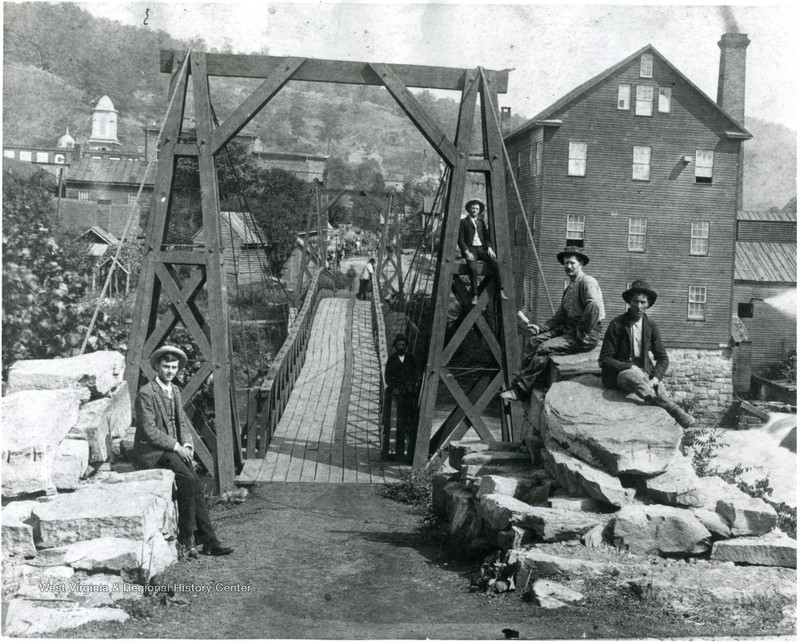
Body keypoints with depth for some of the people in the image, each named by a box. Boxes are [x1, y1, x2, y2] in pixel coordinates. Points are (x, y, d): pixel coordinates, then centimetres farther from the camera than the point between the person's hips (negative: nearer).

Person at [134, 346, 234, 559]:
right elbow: (149, 431, -17)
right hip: (151, 451, -7)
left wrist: (187, 444, -2)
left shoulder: (175, 391, 13)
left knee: (195, 485, -12)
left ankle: (208, 540, -10)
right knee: (188, 480, -26)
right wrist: (176, 447, -19)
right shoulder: (146, 393, -12)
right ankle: (186, 538, -16)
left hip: (173, 449, 7)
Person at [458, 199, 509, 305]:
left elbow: (486, 237, 17)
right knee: (473, 268, -35)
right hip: (470, 249, -4)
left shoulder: (481, 222, 21)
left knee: (495, 262, -25)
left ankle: (500, 292, -26)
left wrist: (489, 247, -4)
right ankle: (474, 296, -33)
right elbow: (460, 240, -1)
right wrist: (467, 252, -16)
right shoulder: (463, 222, 6)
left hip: (482, 249, 4)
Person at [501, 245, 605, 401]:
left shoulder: (587, 282, -9)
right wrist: (540, 327, 5)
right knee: (533, 341, -5)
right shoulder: (569, 288, 22)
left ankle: (521, 390, -17)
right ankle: (519, 380, -11)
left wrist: (580, 333, -22)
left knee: (545, 348, -22)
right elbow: (559, 317, 21)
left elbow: (594, 306, -28)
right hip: (568, 329, 9)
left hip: (587, 336, -9)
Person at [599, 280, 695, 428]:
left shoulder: (651, 325, 5)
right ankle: (672, 408, -41)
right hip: (620, 373, -5)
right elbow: (605, 359, -6)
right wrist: (629, 367, -20)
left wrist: (655, 377, -12)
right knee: (634, 376, -37)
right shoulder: (617, 325, -7)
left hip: (644, 371, 5)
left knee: (659, 387, -27)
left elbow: (663, 358, 8)